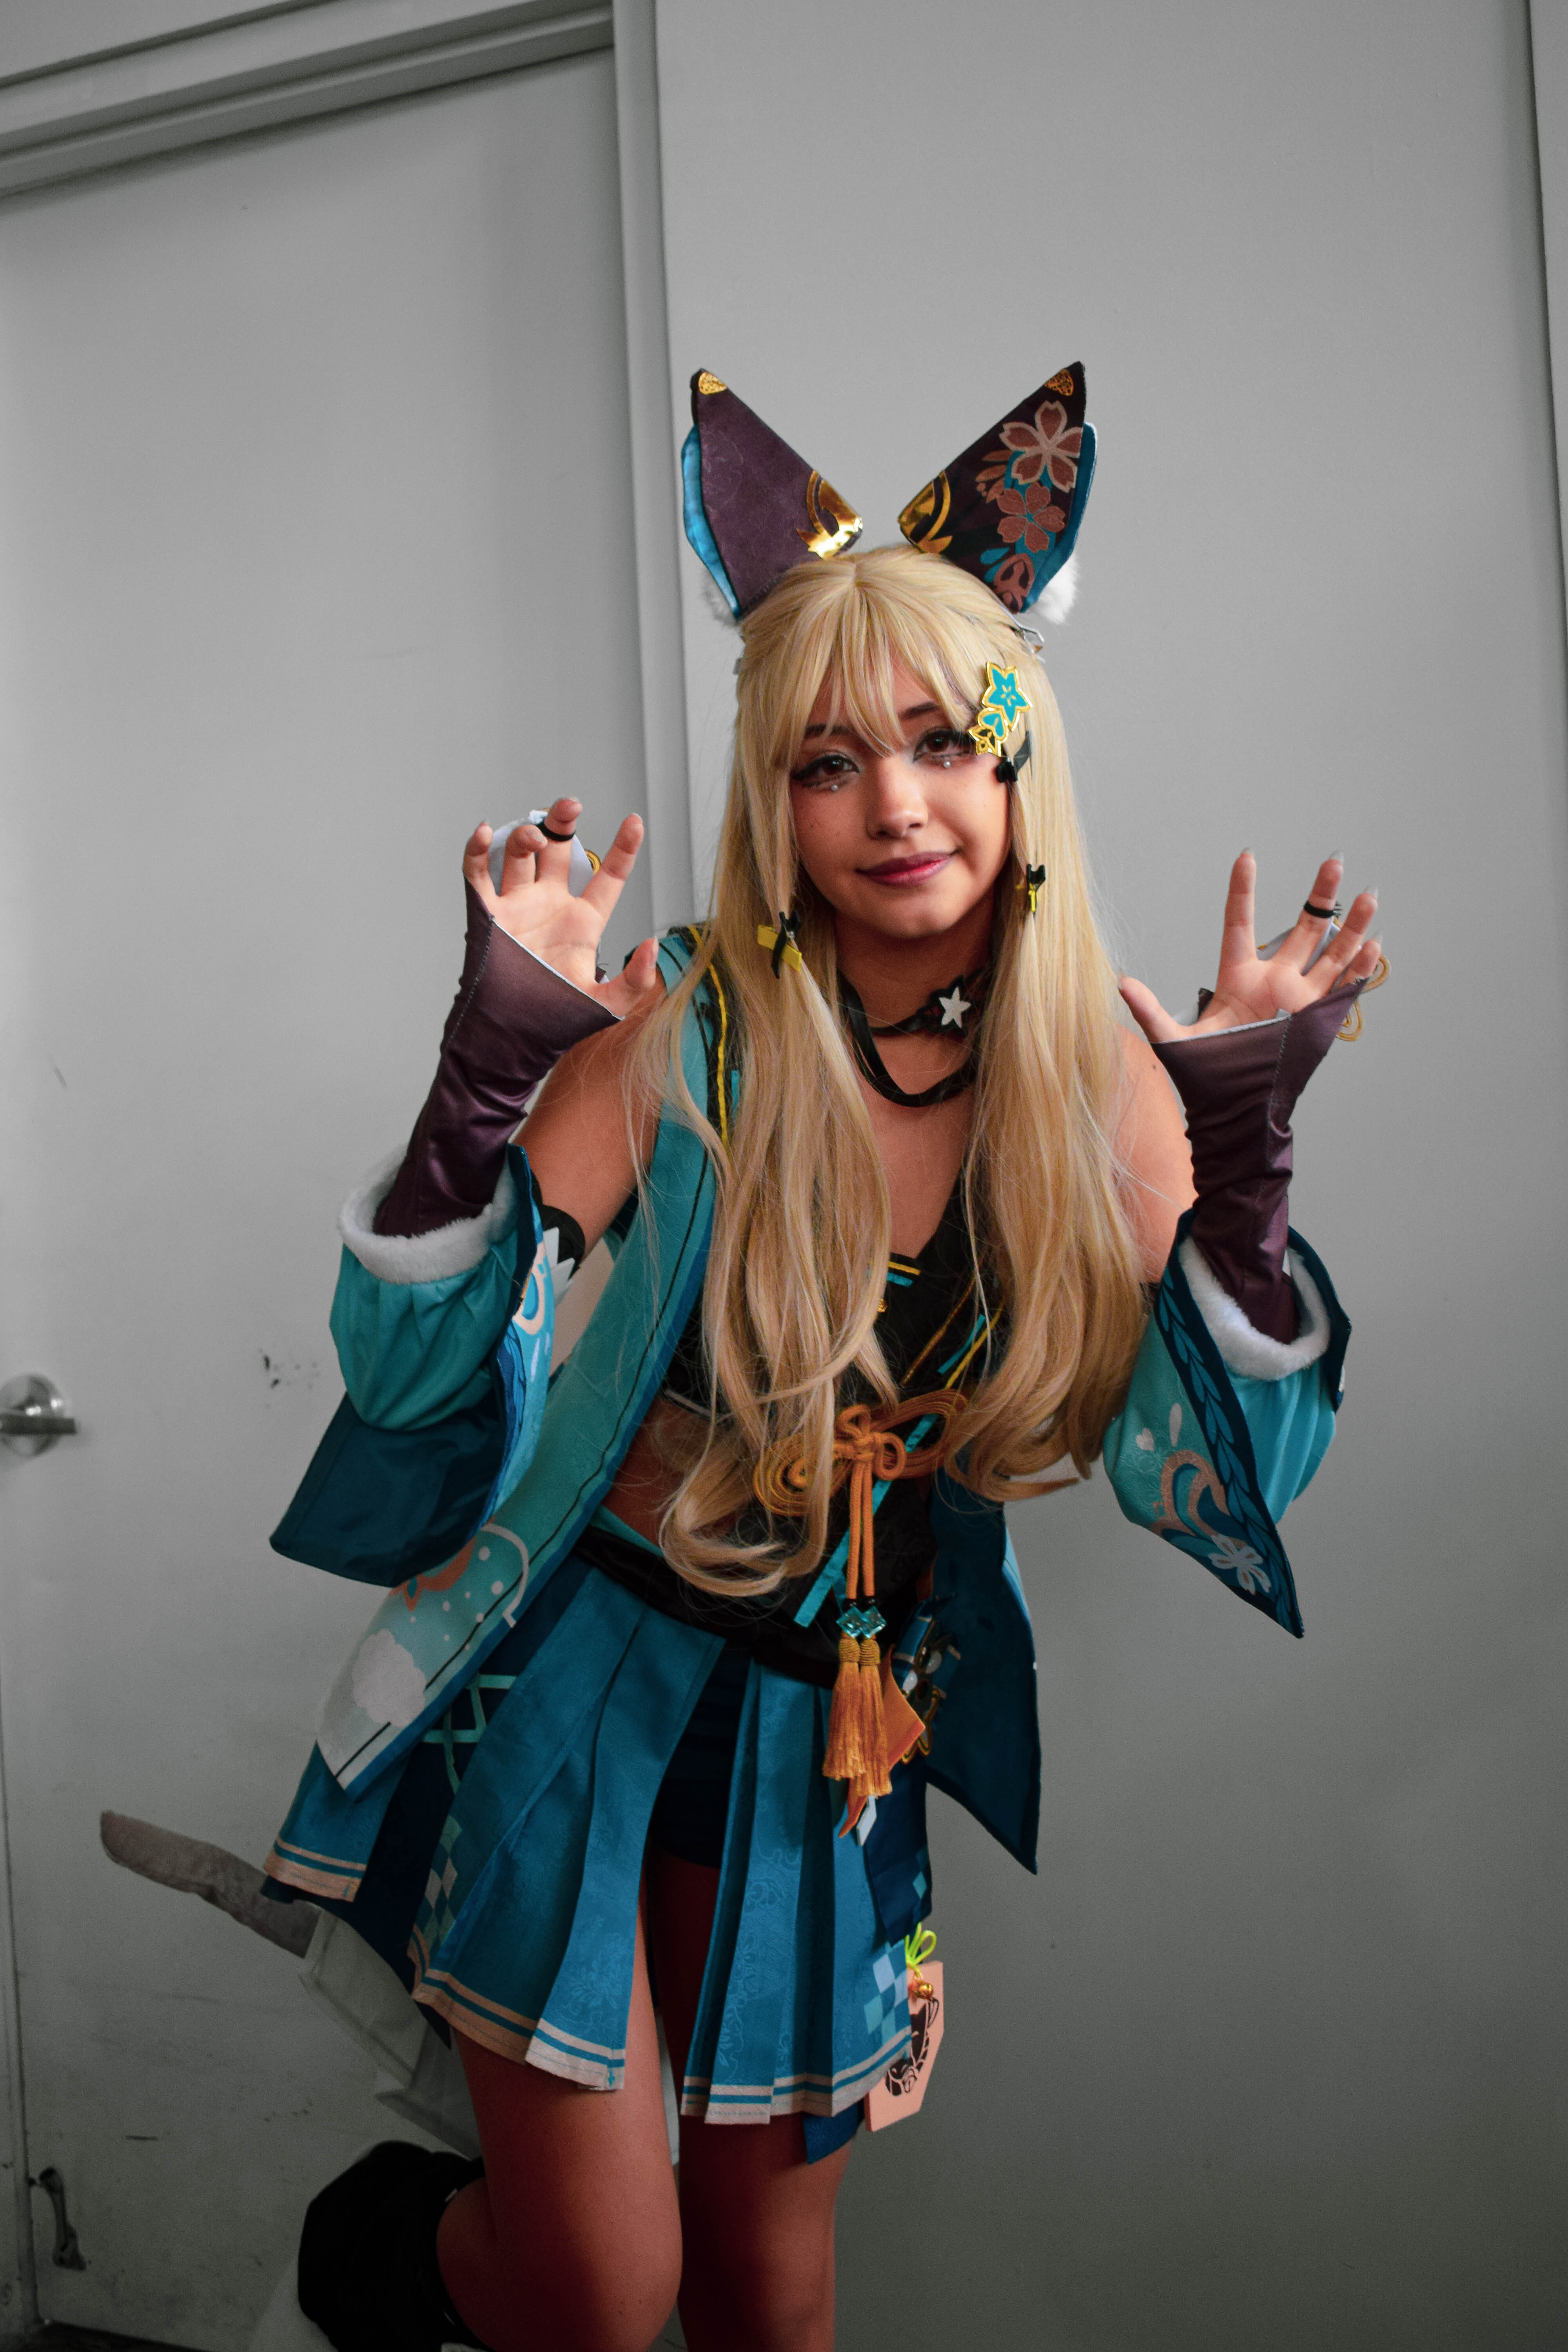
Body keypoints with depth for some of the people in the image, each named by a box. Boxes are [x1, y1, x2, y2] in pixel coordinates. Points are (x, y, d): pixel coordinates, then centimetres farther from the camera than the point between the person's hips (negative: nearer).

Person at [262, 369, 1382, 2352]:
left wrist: (1242, 1140, -20)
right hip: (580, 1686, -3)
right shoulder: (689, 1037, -18)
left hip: (835, 1737, 4)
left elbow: (1231, 1477, -10)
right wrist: (494, 1060, -30)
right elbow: (407, 1376, -18)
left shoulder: (1100, 1074, -8)